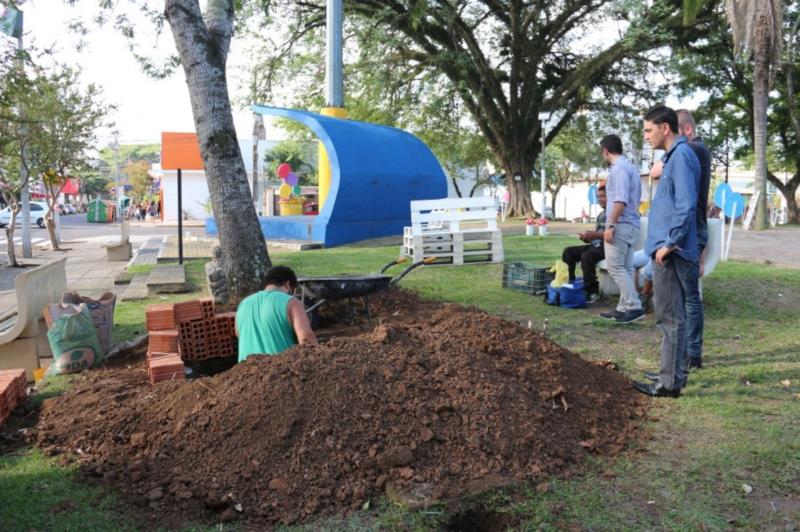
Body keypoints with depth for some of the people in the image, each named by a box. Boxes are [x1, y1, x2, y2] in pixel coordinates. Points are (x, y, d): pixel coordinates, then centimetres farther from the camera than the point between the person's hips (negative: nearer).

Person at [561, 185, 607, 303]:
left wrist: (596, 235, -26)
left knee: (587, 256, -35)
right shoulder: (601, 214, 20)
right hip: (596, 245, 9)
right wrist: (587, 238, 2)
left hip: (608, 247, -9)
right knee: (568, 252, -3)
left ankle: (592, 292, -23)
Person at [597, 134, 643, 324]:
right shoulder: (631, 167, 18)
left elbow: (620, 200, -22)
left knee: (615, 267, -8)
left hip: (621, 225, -10)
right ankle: (624, 308, 12)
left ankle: (634, 307, -11)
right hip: (631, 224, 10)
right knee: (625, 268, 9)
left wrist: (610, 225, -22)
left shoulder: (619, 168, -12)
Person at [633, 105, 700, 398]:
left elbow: (686, 205, -23)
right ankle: (676, 371, 27)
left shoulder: (681, 156, -14)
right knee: (673, 315, 17)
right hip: (668, 250, 10)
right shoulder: (674, 156, 17)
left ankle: (670, 382, 2)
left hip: (671, 252, -10)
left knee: (670, 317, -5)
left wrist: (670, 242, -19)